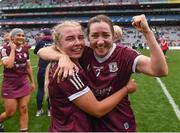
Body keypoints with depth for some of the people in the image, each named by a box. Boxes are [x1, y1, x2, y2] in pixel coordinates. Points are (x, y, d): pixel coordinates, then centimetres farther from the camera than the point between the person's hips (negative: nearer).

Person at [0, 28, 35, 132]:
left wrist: (32, 82, 14)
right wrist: (13, 49, -19)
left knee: (24, 110, 5)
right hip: (10, 85, -4)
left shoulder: (25, 49, 4)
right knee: (10, 113, 4)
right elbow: (9, 65, -28)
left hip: (24, 83, 4)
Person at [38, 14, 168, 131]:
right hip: (90, 124, 3)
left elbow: (161, 71, -29)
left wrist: (147, 32, -36)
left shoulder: (124, 55, -16)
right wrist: (62, 56, -34)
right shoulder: (84, 54, -10)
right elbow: (43, 51, -12)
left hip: (119, 125, -2)